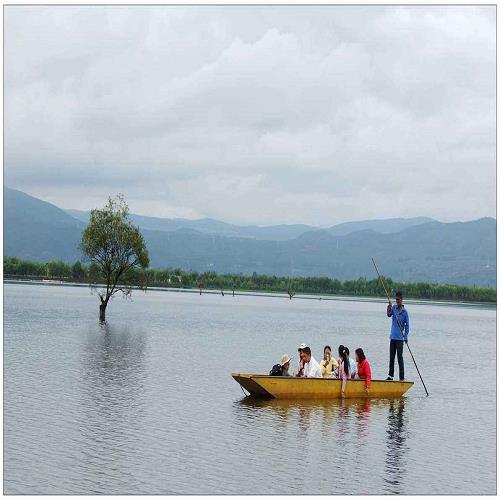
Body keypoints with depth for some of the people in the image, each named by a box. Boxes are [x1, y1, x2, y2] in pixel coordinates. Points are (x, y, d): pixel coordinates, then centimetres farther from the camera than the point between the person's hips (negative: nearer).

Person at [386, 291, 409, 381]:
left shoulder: (405, 312, -4)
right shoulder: (394, 307, 7)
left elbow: (407, 325, -2)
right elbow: (389, 315, -9)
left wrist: (406, 336, -11)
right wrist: (389, 308, -28)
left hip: (400, 338, -5)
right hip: (393, 337, 5)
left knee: (400, 358, -6)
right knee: (391, 357, 12)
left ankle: (402, 377, -4)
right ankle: (391, 376, 22)